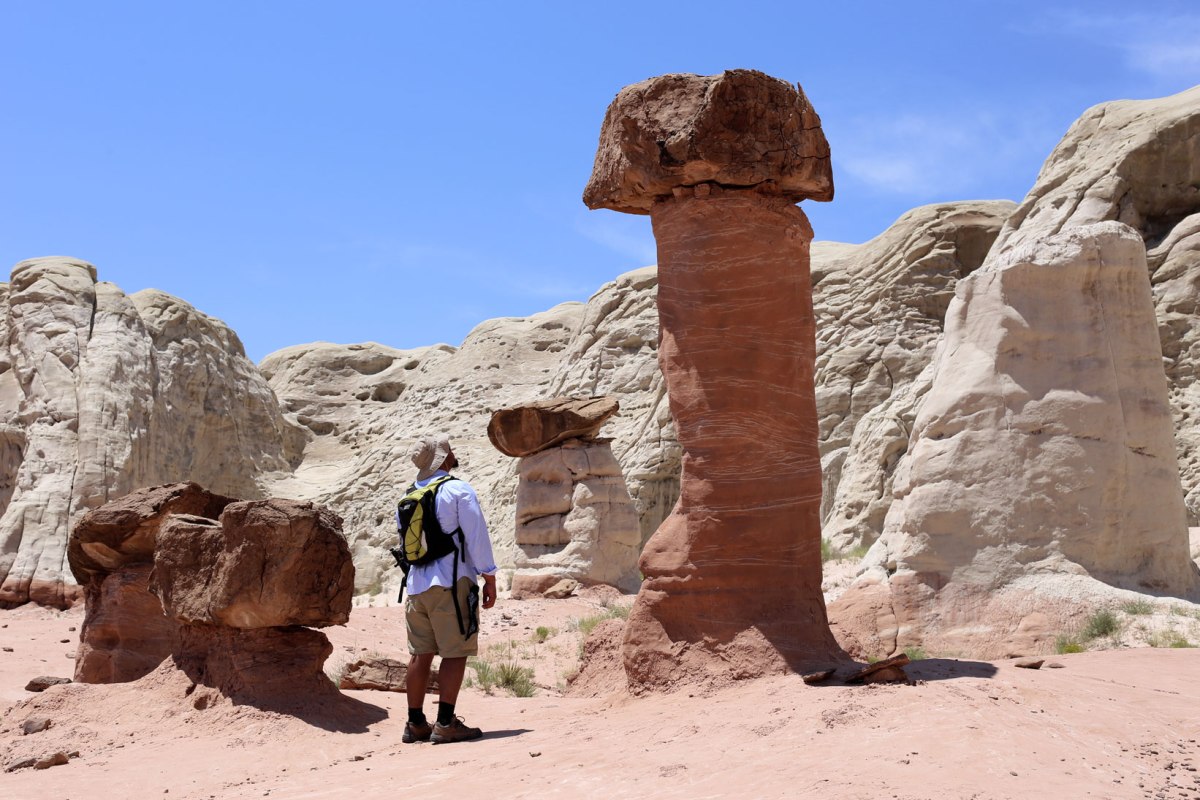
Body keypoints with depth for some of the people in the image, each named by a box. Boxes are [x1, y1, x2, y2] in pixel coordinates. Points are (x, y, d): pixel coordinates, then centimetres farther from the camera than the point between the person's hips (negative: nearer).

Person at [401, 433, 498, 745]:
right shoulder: (459, 491, -7)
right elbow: (477, 537, -8)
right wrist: (489, 577, -2)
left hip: (416, 584, 7)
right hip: (451, 582, -7)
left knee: (420, 653, 11)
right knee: (455, 653, -3)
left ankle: (415, 723, 15)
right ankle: (445, 724, -6)